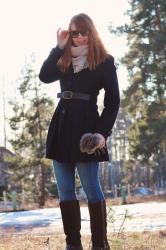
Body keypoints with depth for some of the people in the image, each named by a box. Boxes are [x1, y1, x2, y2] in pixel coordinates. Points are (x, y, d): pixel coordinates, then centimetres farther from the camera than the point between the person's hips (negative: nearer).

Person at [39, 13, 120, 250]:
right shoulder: (64, 60, 15)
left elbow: (113, 101, -4)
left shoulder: (105, 62, 1)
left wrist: (103, 131, -14)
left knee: (92, 189, -4)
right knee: (65, 191, 6)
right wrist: (59, 47, -3)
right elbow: (44, 76, -4)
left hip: (85, 127, -6)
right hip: (61, 127, 6)